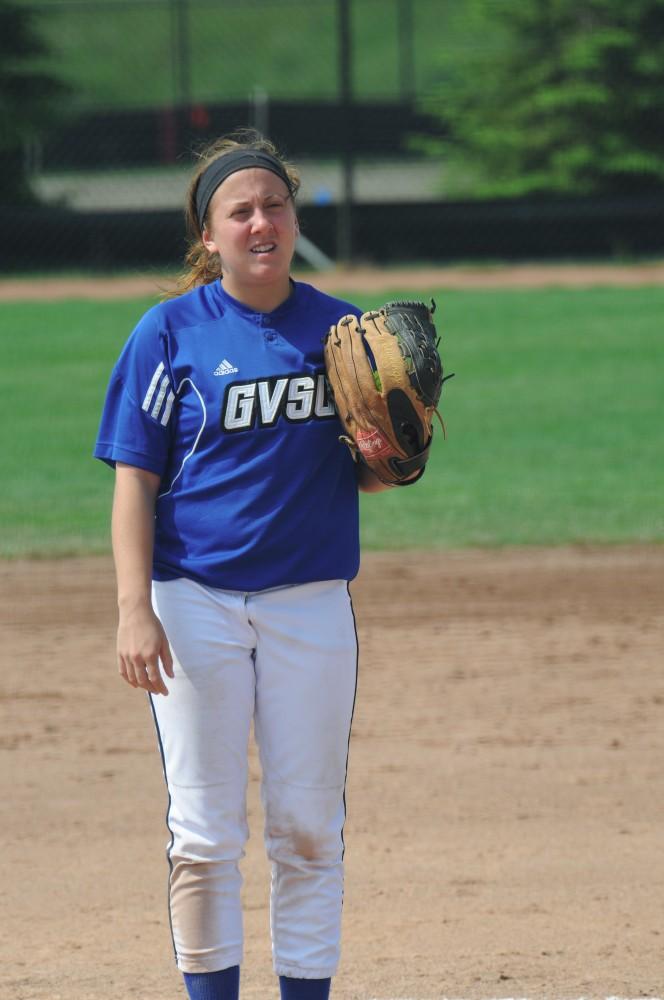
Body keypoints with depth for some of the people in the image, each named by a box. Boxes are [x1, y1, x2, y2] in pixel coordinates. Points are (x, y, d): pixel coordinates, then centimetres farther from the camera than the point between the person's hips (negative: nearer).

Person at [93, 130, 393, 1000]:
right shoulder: (171, 332, -2)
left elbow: (365, 478, 13)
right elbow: (134, 481, -3)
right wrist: (135, 611, -13)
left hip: (311, 601, 2)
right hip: (196, 604, -2)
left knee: (309, 828, 5)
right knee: (205, 832, 0)